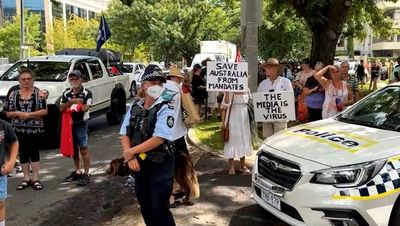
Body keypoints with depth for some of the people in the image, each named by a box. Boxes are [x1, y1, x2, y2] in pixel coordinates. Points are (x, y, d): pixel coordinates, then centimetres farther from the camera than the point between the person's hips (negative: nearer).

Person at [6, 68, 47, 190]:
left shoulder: (39, 93, -2)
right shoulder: (13, 94, 4)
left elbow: (44, 111, -8)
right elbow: (8, 113, 5)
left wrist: (28, 114, -17)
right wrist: (18, 113, -16)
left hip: (35, 129, -2)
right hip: (19, 129, 2)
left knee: (34, 152, 3)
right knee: (23, 153, 8)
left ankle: (35, 178, 12)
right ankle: (26, 178, 18)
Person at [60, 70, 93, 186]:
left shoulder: (87, 93, -13)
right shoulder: (66, 93, 2)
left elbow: (85, 108, -22)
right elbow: (61, 108, -6)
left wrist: (76, 103, -40)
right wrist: (71, 101, -22)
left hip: (81, 124, -5)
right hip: (69, 124, 5)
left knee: (83, 150, -3)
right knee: (74, 149, 15)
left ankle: (86, 174, 4)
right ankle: (77, 172, 28)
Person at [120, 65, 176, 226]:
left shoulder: (165, 108, -14)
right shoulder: (135, 107, 3)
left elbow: (158, 139, -23)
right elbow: (125, 134, 3)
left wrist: (130, 151, -16)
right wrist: (130, 157, -12)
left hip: (160, 166, -5)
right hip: (139, 164, 6)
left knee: (160, 208, 0)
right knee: (145, 206, 18)